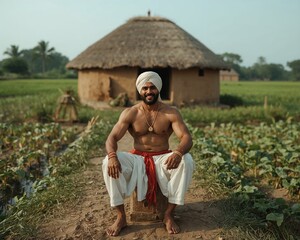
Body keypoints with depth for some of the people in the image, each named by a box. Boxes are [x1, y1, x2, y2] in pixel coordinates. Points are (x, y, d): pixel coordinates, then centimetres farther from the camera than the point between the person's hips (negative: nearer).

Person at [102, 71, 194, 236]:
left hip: (162, 159, 0)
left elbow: (187, 138, -15)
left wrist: (178, 152, -40)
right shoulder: (130, 113, -3)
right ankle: (121, 217, -14)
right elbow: (112, 138, -9)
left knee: (186, 161, -30)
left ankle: (169, 214, -16)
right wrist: (112, 156, -33)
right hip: (137, 159, 1)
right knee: (108, 163, -27)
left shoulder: (171, 112, -5)